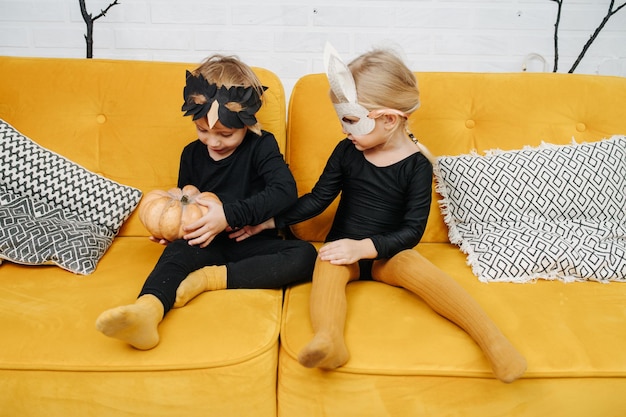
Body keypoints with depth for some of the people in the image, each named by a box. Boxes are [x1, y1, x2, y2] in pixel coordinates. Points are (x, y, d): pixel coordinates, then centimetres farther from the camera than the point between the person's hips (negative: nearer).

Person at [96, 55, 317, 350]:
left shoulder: (261, 146, -5)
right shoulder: (192, 154, 8)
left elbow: (285, 191, -21)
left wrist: (229, 215, -29)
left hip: (253, 243, -1)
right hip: (207, 243, 2)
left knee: (305, 255, -28)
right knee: (177, 251, -31)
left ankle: (208, 278, -30)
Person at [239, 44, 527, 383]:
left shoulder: (417, 163, -8)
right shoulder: (346, 152, 0)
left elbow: (413, 230, -11)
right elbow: (318, 199, 6)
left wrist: (364, 247, -22)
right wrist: (271, 221, 0)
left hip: (387, 254, -2)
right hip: (343, 248, 2)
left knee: (416, 267, -32)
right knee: (327, 264, -31)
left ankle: (492, 339, -33)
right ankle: (328, 341, -53)